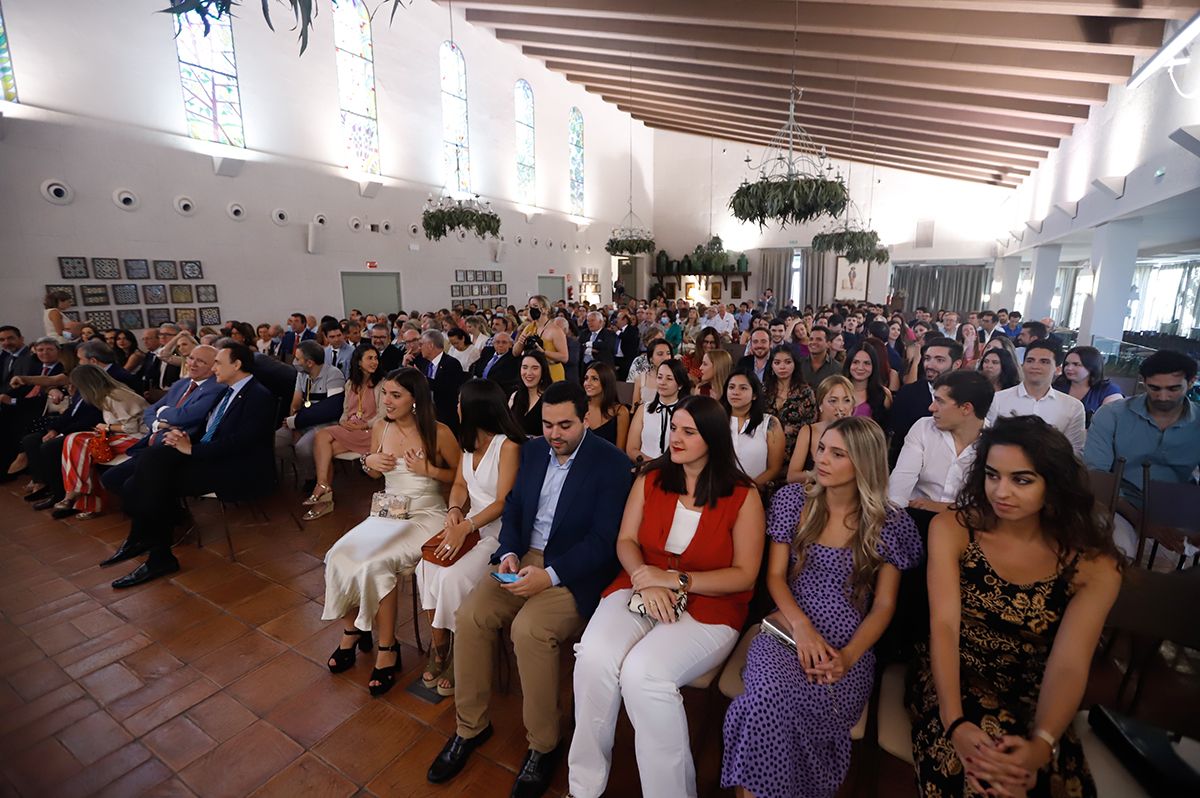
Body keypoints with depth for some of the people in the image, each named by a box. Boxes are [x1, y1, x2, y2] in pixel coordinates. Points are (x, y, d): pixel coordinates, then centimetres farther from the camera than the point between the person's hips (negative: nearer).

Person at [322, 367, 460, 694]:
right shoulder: (380, 427, 4)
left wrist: (428, 470, -16)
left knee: (375, 563, -26)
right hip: (387, 513, 6)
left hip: (426, 517, -5)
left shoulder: (438, 432, -12)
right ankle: (353, 629, 8)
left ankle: (387, 648, -4)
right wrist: (368, 461, -3)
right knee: (339, 555, -17)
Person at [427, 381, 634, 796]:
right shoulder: (532, 450, 6)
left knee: (529, 629, -28)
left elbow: (604, 541, -16)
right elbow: (512, 509, 10)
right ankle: (470, 725, 11)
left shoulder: (612, 464, -13)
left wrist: (550, 575, -24)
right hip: (523, 560, 6)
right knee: (470, 616, -13)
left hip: (573, 572, -5)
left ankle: (544, 742, -1)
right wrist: (509, 553, -8)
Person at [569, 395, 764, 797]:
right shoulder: (650, 478, 5)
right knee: (593, 657, -25)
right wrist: (646, 582, -16)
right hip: (641, 591, 3)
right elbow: (626, 541, 5)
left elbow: (744, 575, -6)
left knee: (642, 673, -29)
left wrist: (675, 579, -16)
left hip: (707, 606, -3)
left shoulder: (743, 495, -5)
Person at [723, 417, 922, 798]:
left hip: (850, 645, 0)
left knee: (814, 706, -33)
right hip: (789, 628, 1)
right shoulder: (792, 500, 4)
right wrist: (802, 627, -14)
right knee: (772, 696, -31)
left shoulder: (892, 523, 2)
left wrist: (849, 656, -15)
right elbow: (775, 576, 4)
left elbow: (883, 606, 2)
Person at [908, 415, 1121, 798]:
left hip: (1030, 700, 2)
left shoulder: (1094, 565, -6)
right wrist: (955, 723, -28)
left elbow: (1069, 665, -15)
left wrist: (1041, 745, -32)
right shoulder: (952, 530, -9)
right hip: (952, 682, -2)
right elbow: (944, 625, -16)